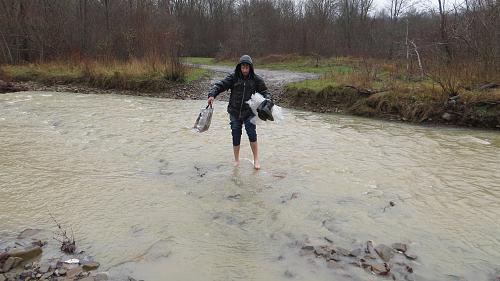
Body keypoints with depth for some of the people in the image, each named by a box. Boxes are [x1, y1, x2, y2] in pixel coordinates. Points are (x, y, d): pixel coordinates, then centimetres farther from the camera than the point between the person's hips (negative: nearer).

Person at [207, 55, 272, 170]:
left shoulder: (256, 79, -1)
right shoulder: (233, 77, -3)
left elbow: (264, 91, 4)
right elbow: (220, 85, -7)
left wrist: (268, 100, -16)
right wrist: (212, 94, -24)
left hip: (249, 112, -1)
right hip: (235, 112, 1)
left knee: (252, 134, -10)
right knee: (236, 136, 7)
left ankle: (256, 160, 8)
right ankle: (236, 160, 25)